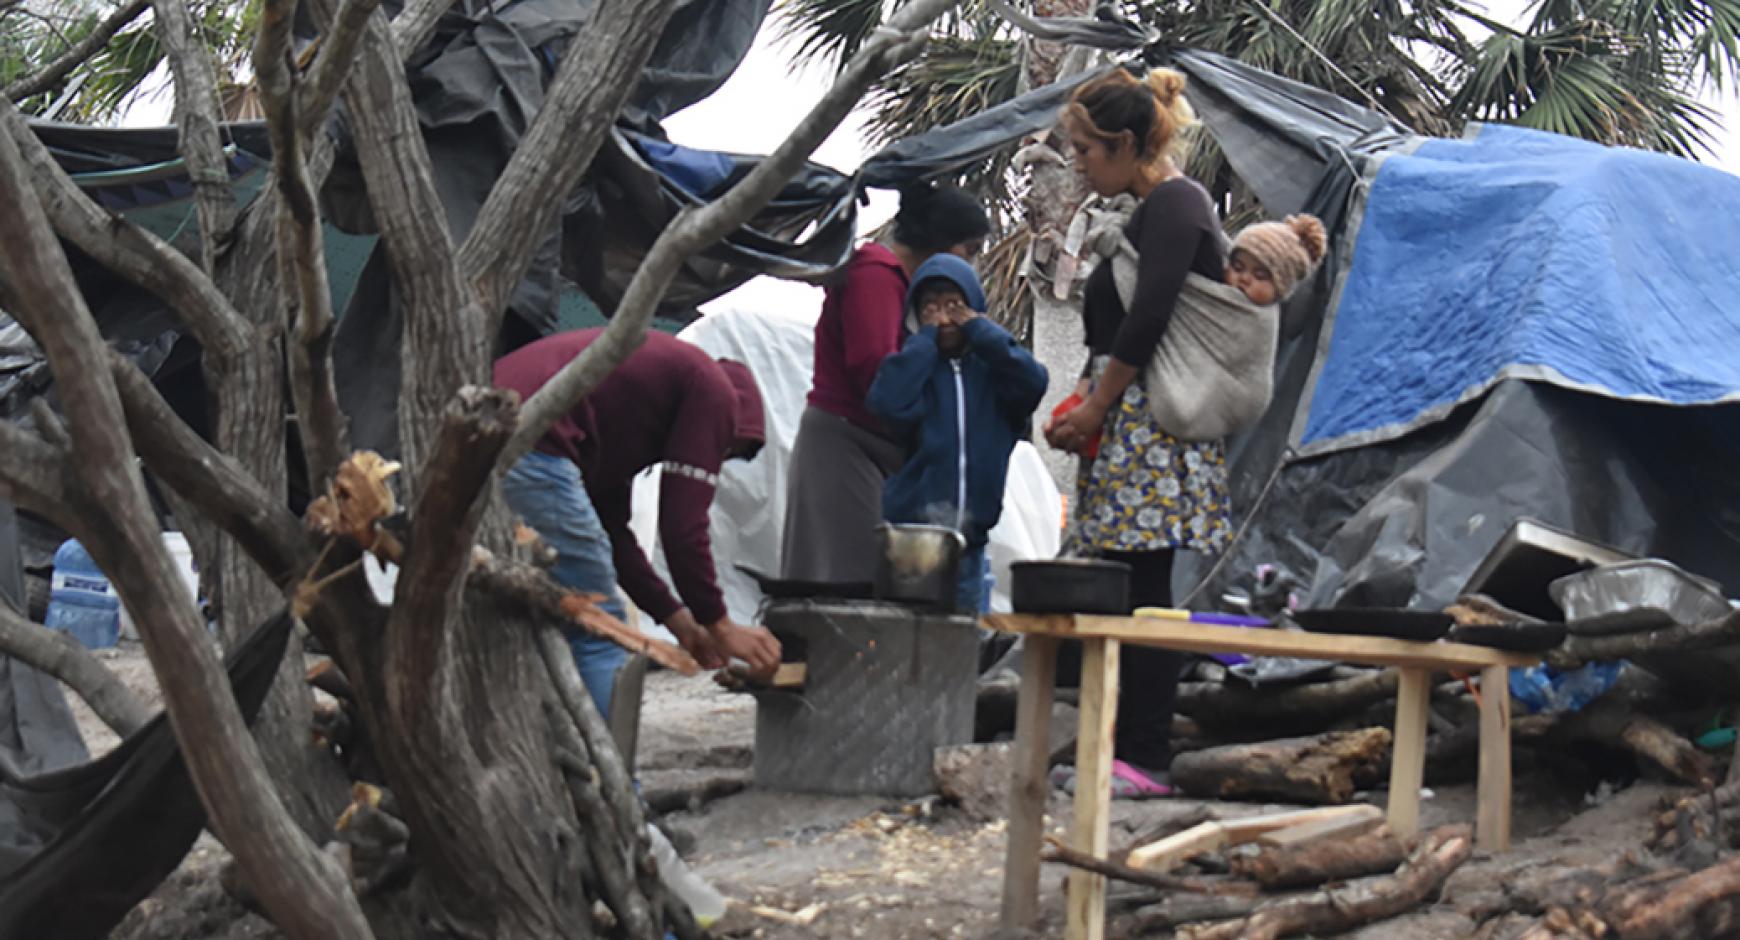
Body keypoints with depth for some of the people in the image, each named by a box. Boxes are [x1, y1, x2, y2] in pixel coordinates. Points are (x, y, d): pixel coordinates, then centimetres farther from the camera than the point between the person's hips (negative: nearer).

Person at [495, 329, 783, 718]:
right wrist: (720, 627, 11)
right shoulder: (714, 391, 7)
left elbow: (609, 527, 32)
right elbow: (683, 528, 0)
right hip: (529, 450, -10)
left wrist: (675, 617, 34)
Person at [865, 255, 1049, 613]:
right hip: (910, 537, -2)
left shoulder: (991, 369, 8)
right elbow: (889, 403, -17)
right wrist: (925, 338, -7)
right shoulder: (913, 364, 4)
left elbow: (1033, 382, -12)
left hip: (969, 541, 2)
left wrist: (979, 330, -4)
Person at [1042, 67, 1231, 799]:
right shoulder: (1154, 209, 20)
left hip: (1156, 431, -10)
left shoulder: (1174, 206, -11)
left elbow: (1148, 320, -18)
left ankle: (1146, 762, -6)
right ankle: (1122, 748, 15)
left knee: (1142, 592, -8)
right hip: (1128, 430, 10)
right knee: (1121, 593, 10)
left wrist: (1095, 409, -11)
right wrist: (1085, 405, 13)